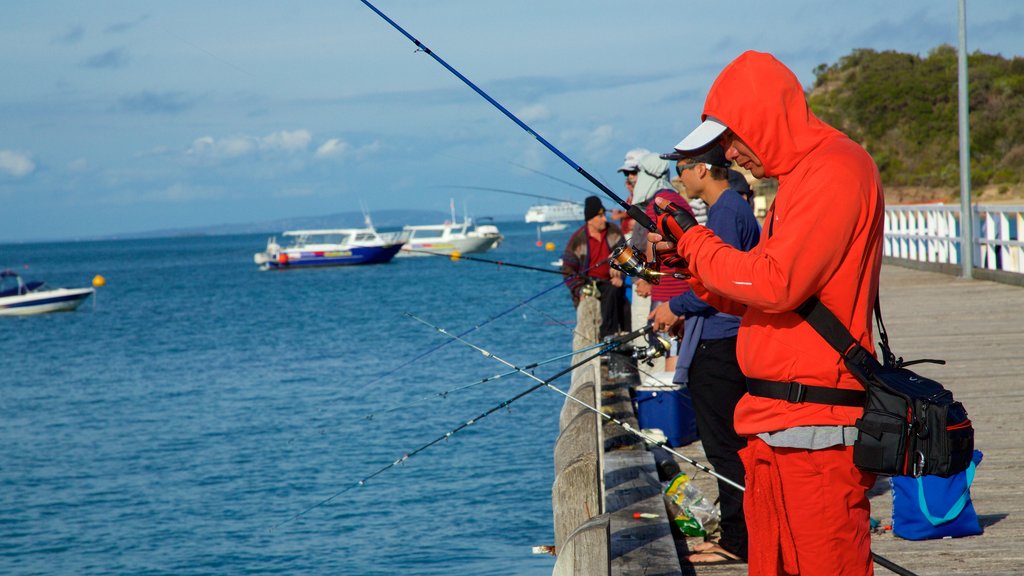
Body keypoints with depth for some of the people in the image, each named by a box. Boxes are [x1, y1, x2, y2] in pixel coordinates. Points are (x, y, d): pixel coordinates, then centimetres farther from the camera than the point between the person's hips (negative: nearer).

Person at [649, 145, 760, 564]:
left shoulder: (727, 213, -16)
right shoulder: (726, 208, 17)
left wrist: (676, 306, -12)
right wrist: (683, 310, 20)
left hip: (721, 346, -11)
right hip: (716, 344, 11)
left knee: (725, 447, -5)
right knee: (724, 445, 14)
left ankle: (736, 542, 0)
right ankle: (734, 536, 20)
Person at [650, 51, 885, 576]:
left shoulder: (835, 170, -11)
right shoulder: (798, 175, 21)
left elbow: (776, 286, -19)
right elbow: (750, 297, 22)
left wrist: (693, 239, -6)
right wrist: (688, 257, 7)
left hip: (816, 430, -10)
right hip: (774, 419, 10)